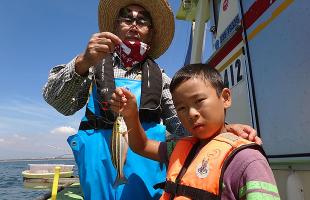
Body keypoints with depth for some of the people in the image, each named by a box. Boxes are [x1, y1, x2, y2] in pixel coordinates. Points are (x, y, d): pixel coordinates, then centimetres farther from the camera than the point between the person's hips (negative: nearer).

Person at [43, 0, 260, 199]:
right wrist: (82, 63, -24)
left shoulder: (159, 76, 13)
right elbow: (57, 101, -5)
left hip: (148, 152, 2)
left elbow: (181, 121, 5)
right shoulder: (97, 63, 8)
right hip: (101, 151, -1)